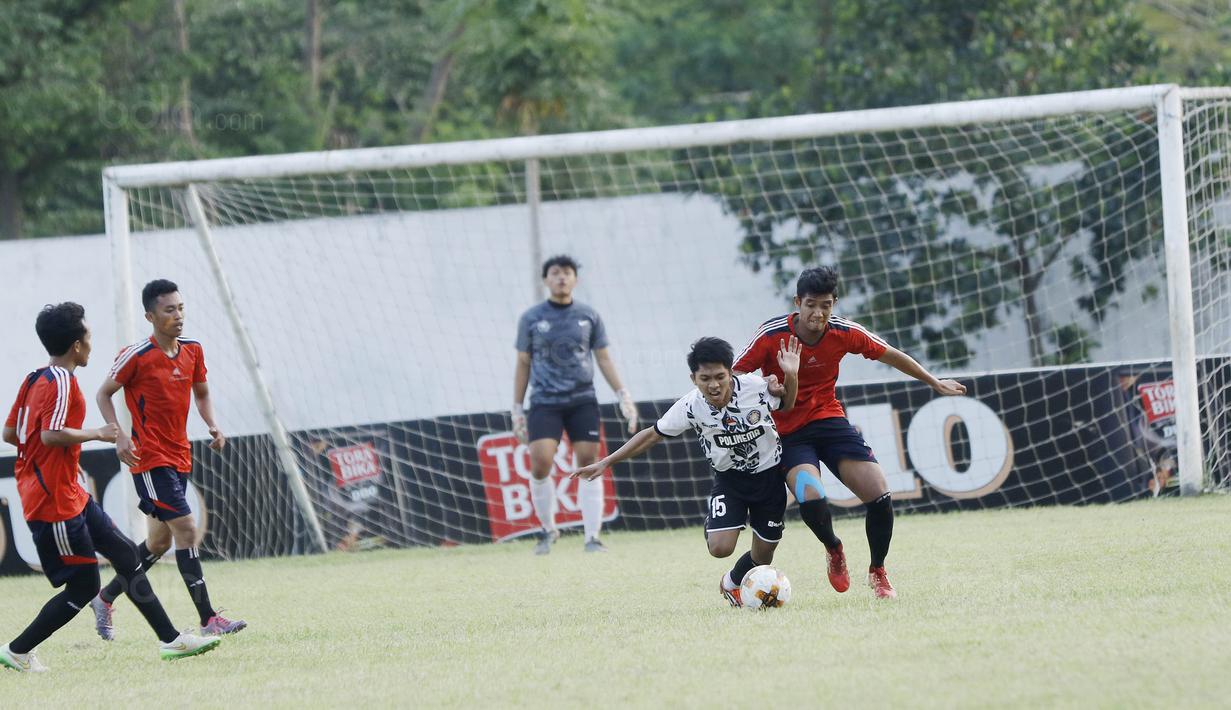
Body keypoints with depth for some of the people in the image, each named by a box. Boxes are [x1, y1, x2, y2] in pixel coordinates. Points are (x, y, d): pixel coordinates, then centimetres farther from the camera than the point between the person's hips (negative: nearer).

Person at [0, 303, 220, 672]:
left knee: (124, 552, 12)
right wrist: (98, 434, -17)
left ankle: (170, 639, 15)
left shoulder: (34, 380, 11)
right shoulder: (60, 383, -18)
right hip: (55, 502, -11)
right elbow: (51, 434, -29)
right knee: (83, 586, -3)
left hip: (69, 495, 11)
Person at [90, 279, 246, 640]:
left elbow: (202, 394, 20)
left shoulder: (193, 351, 6)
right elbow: (104, 394, -2)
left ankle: (105, 599, 31)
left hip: (179, 457, 8)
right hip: (150, 459, -8)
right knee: (187, 530, -15)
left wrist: (213, 426, 2)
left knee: (160, 541, 14)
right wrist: (119, 436, -15)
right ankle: (208, 619, -16)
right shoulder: (137, 356, -12)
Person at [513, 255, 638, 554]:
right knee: (540, 462, -15)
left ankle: (592, 537, -1)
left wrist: (623, 395, 3)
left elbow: (603, 358, 11)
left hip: (582, 401, 1)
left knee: (588, 463, -5)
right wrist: (517, 409, 7)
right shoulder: (531, 319, 4)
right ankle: (548, 530, 4)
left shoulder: (589, 316, 7)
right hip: (544, 403, -1)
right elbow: (523, 364, 9)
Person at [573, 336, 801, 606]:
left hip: (769, 475, 1)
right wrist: (606, 463, -8)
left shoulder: (756, 388, -23)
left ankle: (732, 583, 40)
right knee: (720, 548, -23)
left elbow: (786, 406, -1)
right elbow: (653, 434, -8)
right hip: (729, 479, -1)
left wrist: (791, 376, -22)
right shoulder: (690, 407, -22)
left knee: (763, 555, 7)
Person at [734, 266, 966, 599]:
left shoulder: (844, 332, -8)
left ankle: (877, 572, 14)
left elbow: (892, 356, 9)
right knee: (810, 497, -30)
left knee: (879, 496, -12)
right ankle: (833, 550, 5)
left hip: (829, 418, 3)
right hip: (787, 431, -3)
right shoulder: (771, 335, -17)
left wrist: (935, 383, 18)